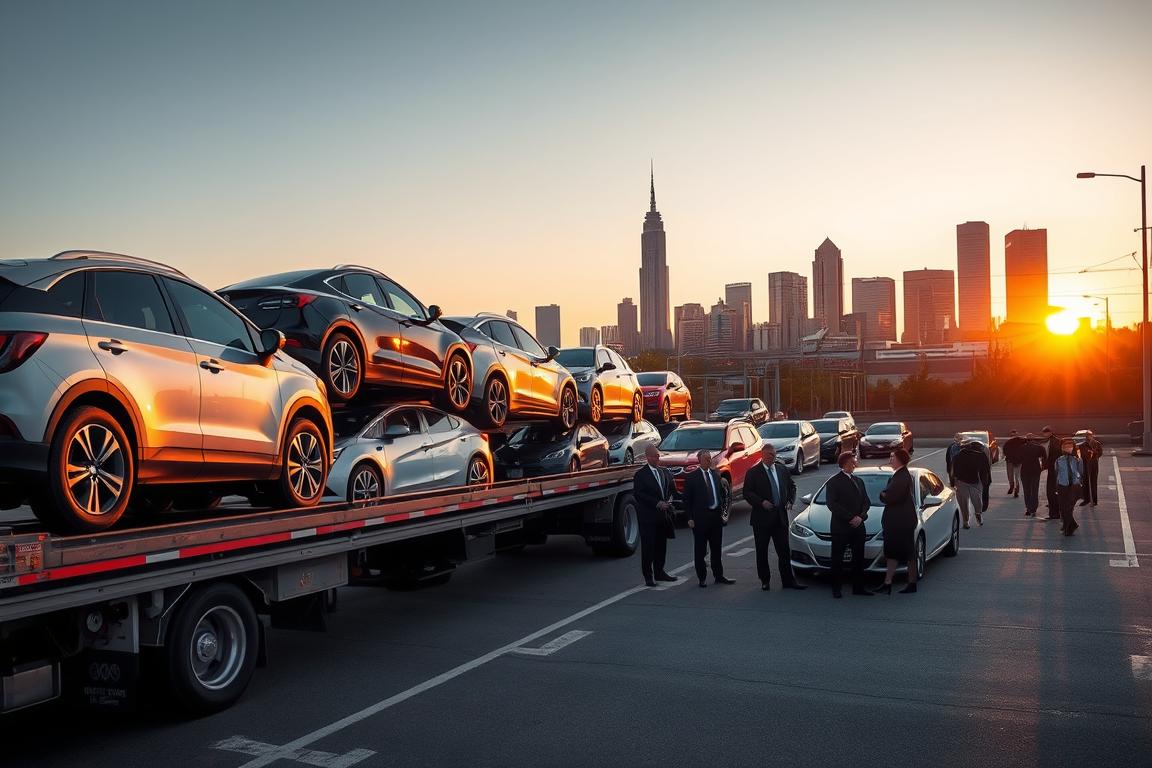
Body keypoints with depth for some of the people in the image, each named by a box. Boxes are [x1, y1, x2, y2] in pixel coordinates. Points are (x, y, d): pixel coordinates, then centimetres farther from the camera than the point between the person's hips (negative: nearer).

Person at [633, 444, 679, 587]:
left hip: (663, 515, 6)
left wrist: (668, 500, -2)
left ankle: (659, 572, 26)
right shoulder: (641, 474, -7)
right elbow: (638, 494, -14)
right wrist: (657, 503, -18)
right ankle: (648, 576, 5)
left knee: (661, 545, 13)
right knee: (648, 546, -2)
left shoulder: (666, 473, 12)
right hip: (648, 516, -6)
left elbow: (672, 489, 19)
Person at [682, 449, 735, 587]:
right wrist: (690, 518, -10)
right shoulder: (692, 477, -6)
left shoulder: (716, 474, 9)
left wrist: (723, 507, 8)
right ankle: (702, 578, 12)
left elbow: (723, 492, 21)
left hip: (716, 515, 5)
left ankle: (719, 576, 23)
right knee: (700, 550, 3)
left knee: (717, 548, 13)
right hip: (700, 517, -5)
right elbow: (686, 499, -6)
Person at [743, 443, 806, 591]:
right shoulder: (753, 472, -4)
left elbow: (792, 487, 18)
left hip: (780, 516, 3)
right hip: (762, 517, -3)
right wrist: (761, 502, -21)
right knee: (762, 551, 7)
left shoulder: (783, 470, 8)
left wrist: (790, 501, 0)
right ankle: (765, 581, 18)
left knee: (784, 551, 4)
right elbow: (747, 493, -8)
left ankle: (788, 581, 10)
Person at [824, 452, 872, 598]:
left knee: (859, 558, 8)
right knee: (837, 559, 0)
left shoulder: (859, 481, 16)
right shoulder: (833, 482, -4)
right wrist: (850, 518, -16)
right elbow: (832, 504, -11)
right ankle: (836, 589, 7)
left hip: (858, 526, 6)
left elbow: (866, 502, 13)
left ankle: (858, 587, 15)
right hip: (840, 527, -6)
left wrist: (861, 517, -6)